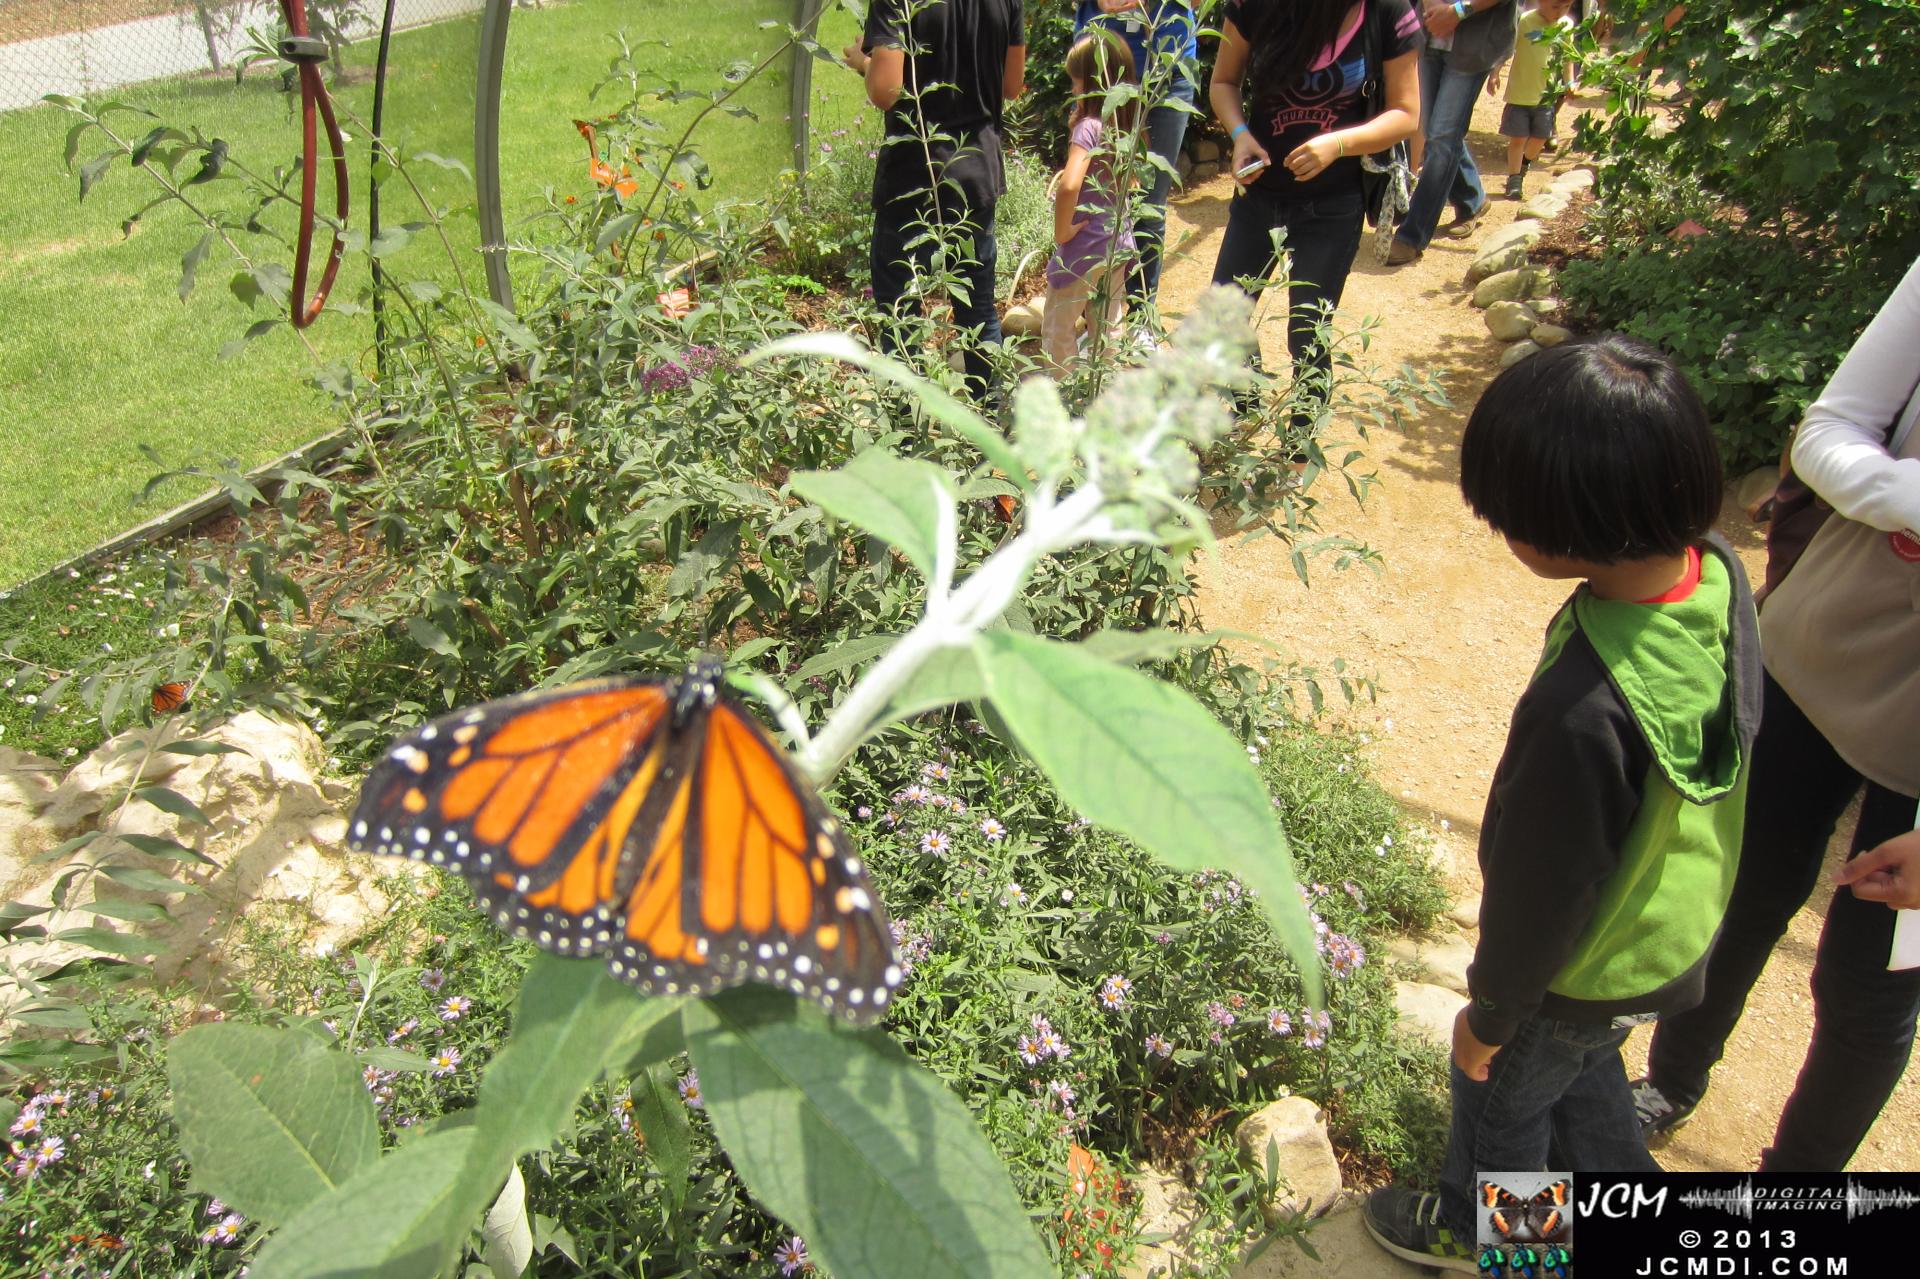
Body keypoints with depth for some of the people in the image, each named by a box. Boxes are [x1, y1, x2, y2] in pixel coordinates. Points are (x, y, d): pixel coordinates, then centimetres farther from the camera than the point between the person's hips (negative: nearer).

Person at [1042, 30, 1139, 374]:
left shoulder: (1089, 128, -20)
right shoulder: (1125, 123, 3)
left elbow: (1069, 186, -36)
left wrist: (1062, 230, -19)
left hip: (1085, 246, -8)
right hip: (1118, 243, 8)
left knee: (1056, 330, 6)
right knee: (1108, 330, 19)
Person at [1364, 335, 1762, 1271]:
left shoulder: (1584, 710, -44)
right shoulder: (1718, 574, -18)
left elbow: (1545, 886, -28)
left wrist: (1490, 1013, -9)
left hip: (1589, 969, -6)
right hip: (1682, 931, 7)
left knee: (1502, 1090, 24)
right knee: (1579, 1068, 33)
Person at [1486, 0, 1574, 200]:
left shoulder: (1567, 24, 1)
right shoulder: (1523, 21, -15)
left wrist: (1569, 83, 9)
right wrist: (1494, 73, -23)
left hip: (1547, 94, 4)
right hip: (1520, 93, -4)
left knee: (1540, 138, 12)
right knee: (1518, 137, -1)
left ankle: (1524, 164, 39)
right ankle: (1514, 178, 13)